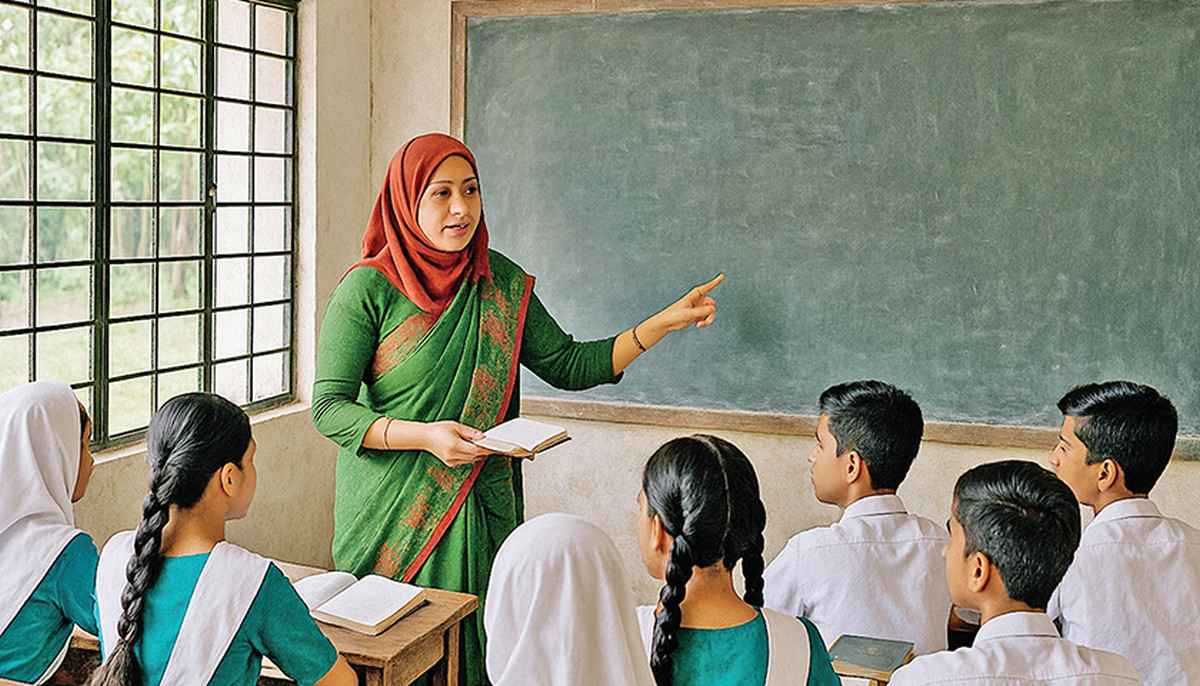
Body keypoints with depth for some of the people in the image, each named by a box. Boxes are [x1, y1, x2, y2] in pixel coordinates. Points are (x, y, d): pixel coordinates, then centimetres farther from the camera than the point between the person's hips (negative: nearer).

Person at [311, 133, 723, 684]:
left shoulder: (500, 281, 6)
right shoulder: (368, 288, -8)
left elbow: (568, 366, 7)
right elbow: (328, 407, -10)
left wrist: (665, 322, 1)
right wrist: (426, 436, -23)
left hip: (479, 510, 3)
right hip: (391, 513, -3)